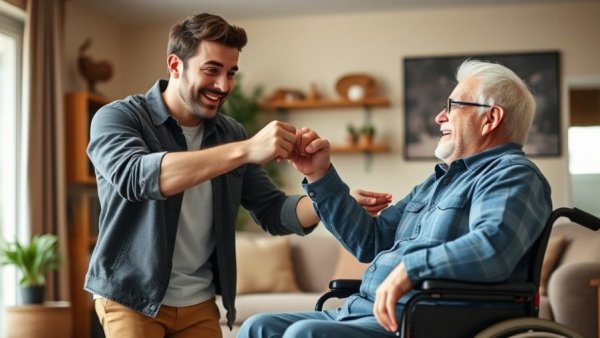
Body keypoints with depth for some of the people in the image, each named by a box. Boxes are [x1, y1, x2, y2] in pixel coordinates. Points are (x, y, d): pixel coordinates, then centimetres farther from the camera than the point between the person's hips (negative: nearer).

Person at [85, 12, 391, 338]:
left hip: (199, 303, 5)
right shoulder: (118, 117, -11)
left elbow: (273, 211, 3)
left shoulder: (230, 133, 5)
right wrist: (244, 150, -38)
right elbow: (134, 176, -32)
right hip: (130, 298, -4)